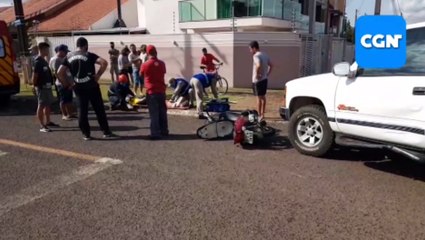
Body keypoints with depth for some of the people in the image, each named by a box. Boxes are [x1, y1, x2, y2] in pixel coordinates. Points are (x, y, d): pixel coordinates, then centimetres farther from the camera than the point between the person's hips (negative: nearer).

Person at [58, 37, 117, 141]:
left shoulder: (68, 56, 7)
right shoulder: (89, 55, -5)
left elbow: (59, 72, 4)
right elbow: (104, 62, -21)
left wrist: (67, 84, 8)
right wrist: (98, 75, -12)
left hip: (78, 87, 4)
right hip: (91, 86, -4)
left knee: (82, 110, 10)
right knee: (99, 109, 4)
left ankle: (86, 134, 11)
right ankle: (106, 132, 8)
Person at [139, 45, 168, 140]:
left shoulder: (145, 64, -8)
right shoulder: (162, 63, 2)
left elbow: (141, 75, 9)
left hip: (151, 91, -4)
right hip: (161, 91, 4)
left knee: (154, 113, -1)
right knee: (162, 112, 14)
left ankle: (155, 133, -3)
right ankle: (164, 131, 22)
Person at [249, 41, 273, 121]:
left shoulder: (256, 56, -16)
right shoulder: (264, 55, 12)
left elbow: (258, 65, -34)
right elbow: (271, 65, 16)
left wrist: (257, 74, -22)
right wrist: (267, 74, 14)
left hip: (258, 80, -9)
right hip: (264, 79, 9)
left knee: (259, 97, -3)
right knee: (263, 96, 15)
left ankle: (259, 115, 3)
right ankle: (262, 114, 23)